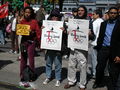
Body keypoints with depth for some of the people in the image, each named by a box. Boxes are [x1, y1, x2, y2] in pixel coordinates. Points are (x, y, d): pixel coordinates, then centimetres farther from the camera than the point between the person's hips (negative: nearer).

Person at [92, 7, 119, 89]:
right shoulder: (103, 24, 10)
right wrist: (98, 48, 7)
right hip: (103, 48, 4)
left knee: (113, 71, 5)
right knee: (99, 68, 10)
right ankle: (98, 83, 30)